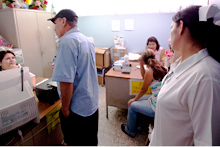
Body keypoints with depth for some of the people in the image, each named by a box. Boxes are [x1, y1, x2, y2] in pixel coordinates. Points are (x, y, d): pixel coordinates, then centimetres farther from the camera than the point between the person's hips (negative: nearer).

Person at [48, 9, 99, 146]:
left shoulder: (67, 41, -21)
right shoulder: (87, 41, 8)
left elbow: (66, 81, -28)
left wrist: (65, 109, -14)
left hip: (78, 109, -8)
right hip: (93, 103, 8)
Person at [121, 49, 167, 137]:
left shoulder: (149, 71, -19)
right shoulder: (159, 67, 4)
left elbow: (143, 90, -9)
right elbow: (144, 76, 20)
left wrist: (134, 99, 6)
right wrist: (141, 65, 11)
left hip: (158, 107, -8)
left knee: (132, 105, 7)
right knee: (137, 100, 20)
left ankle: (130, 130, 31)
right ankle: (136, 125, 37)